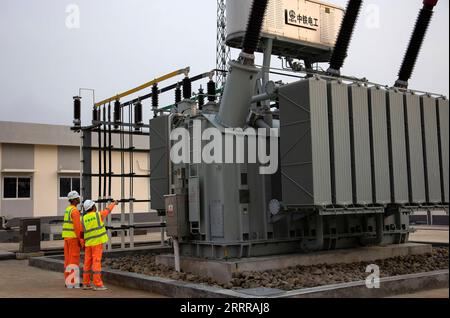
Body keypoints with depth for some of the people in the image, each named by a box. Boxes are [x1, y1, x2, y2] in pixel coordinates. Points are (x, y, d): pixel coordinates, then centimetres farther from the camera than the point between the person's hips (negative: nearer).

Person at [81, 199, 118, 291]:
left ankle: (86, 284, 12)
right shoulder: (99, 215, -4)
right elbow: (108, 210, 14)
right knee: (96, 262, -7)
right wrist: (113, 203, 33)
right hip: (97, 242, -5)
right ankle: (97, 285, -8)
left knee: (88, 263, 9)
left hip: (88, 243, 5)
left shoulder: (83, 219, 5)